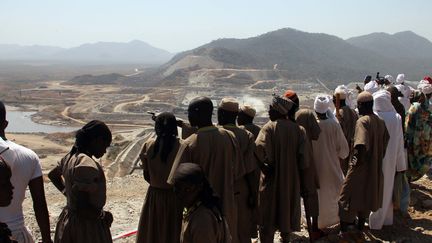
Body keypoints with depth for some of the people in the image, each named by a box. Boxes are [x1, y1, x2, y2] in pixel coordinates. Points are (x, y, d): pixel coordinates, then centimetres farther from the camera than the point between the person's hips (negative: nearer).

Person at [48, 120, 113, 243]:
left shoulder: (71, 157, 3)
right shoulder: (87, 165, -26)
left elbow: (53, 175, 23)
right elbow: (81, 207, -29)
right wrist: (103, 215, -14)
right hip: (87, 226, -9)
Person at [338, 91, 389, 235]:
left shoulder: (362, 121, -21)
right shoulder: (380, 122, 2)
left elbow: (361, 145, -33)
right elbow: (385, 143, 8)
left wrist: (358, 160, -20)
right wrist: (378, 158, 15)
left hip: (361, 166, -7)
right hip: (375, 166, 8)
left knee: (349, 194, 4)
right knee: (367, 193, 21)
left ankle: (345, 226, 6)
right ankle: (361, 223, 34)